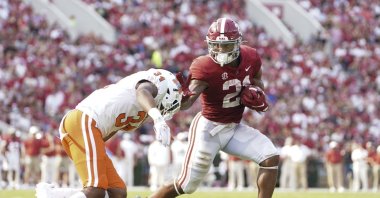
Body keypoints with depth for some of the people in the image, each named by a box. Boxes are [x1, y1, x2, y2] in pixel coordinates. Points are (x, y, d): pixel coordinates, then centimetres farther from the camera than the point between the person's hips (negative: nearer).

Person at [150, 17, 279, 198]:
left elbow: (257, 82, 15)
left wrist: (257, 95, -8)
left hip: (235, 127, 6)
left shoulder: (251, 58, -8)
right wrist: (180, 93, -58)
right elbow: (185, 103, -35)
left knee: (271, 158, -11)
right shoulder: (205, 68, -26)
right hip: (209, 128, -6)